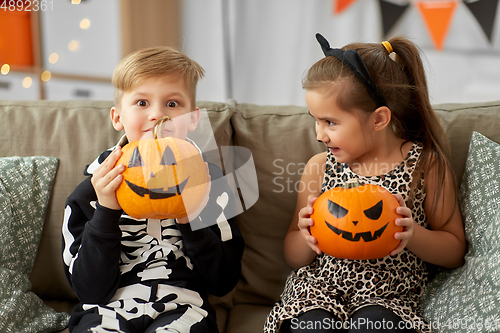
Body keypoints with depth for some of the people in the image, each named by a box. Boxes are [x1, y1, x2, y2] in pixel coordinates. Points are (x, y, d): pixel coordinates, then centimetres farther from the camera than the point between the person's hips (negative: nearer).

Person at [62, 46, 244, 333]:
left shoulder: (206, 179, 3)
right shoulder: (92, 190, 3)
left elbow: (224, 283, 1)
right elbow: (92, 290, -3)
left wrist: (191, 219, -13)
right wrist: (106, 212, -13)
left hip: (180, 308, 0)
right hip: (107, 310, 1)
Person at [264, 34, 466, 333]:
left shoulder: (428, 166, -3)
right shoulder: (320, 167, 2)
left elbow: (455, 251, 4)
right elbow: (294, 258, 10)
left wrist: (413, 234, -16)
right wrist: (306, 236, -13)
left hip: (387, 297, -1)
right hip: (316, 290, 2)